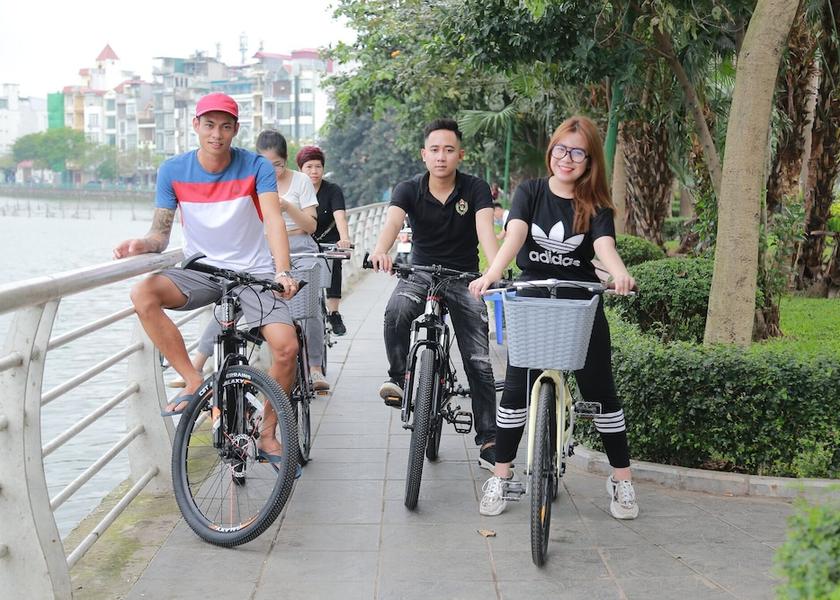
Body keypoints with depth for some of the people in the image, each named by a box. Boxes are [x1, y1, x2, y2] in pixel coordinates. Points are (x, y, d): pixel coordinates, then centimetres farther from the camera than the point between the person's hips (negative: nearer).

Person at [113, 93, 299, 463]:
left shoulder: (256, 167, -10)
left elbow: (273, 220, -21)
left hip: (254, 272, -2)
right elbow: (161, 233, -2)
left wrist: (282, 272, -38)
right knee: (143, 295, -27)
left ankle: (268, 435, 3)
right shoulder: (173, 171, -4)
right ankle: (195, 383, -15)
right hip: (202, 270, 2)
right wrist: (142, 244, -27)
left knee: (286, 347, -21)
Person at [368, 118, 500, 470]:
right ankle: (398, 376, -14)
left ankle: (488, 440, 6)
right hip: (421, 273, 0)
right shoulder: (409, 190, -7)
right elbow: (392, 221, -27)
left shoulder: (475, 189, -8)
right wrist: (381, 251, -50)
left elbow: (485, 230, -24)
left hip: (464, 277, 0)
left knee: (479, 362, -4)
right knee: (396, 312, -35)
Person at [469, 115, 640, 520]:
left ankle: (621, 479, 15)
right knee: (516, 389, -3)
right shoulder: (530, 193, -3)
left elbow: (605, 246, -22)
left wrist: (619, 274, -45)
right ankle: (500, 476, 9)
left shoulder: (596, 205, -4)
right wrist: (491, 274, -40)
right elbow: (515, 235, -20)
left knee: (600, 391, 2)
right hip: (531, 303, 0)